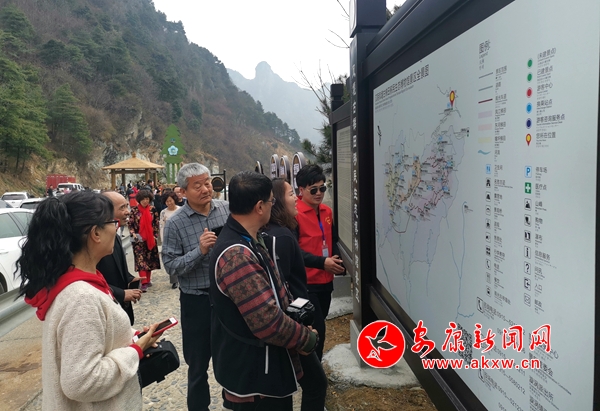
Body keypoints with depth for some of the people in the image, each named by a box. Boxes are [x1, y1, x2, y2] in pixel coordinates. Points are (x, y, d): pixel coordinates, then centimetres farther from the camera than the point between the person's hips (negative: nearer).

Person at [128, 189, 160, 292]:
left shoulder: (152, 209, 1)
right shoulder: (134, 210, -3)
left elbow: (156, 223, 6)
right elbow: (130, 224, 0)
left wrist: (155, 235, -1)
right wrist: (133, 234, -14)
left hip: (150, 238, 2)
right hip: (139, 239, -2)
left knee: (150, 259, 9)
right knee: (141, 259, -7)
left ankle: (148, 279, 23)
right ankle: (144, 282, -9)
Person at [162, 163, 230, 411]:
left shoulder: (228, 209, -3)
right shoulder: (175, 223, -10)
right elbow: (170, 265, -13)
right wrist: (199, 251, -25)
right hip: (197, 301, -3)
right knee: (198, 364, 15)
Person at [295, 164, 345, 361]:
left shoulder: (327, 212, 9)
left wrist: (337, 259, 1)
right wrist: (322, 262, -23)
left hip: (326, 279, 7)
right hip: (306, 281, -7)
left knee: (319, 324, 17)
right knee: (316, 328, -5)